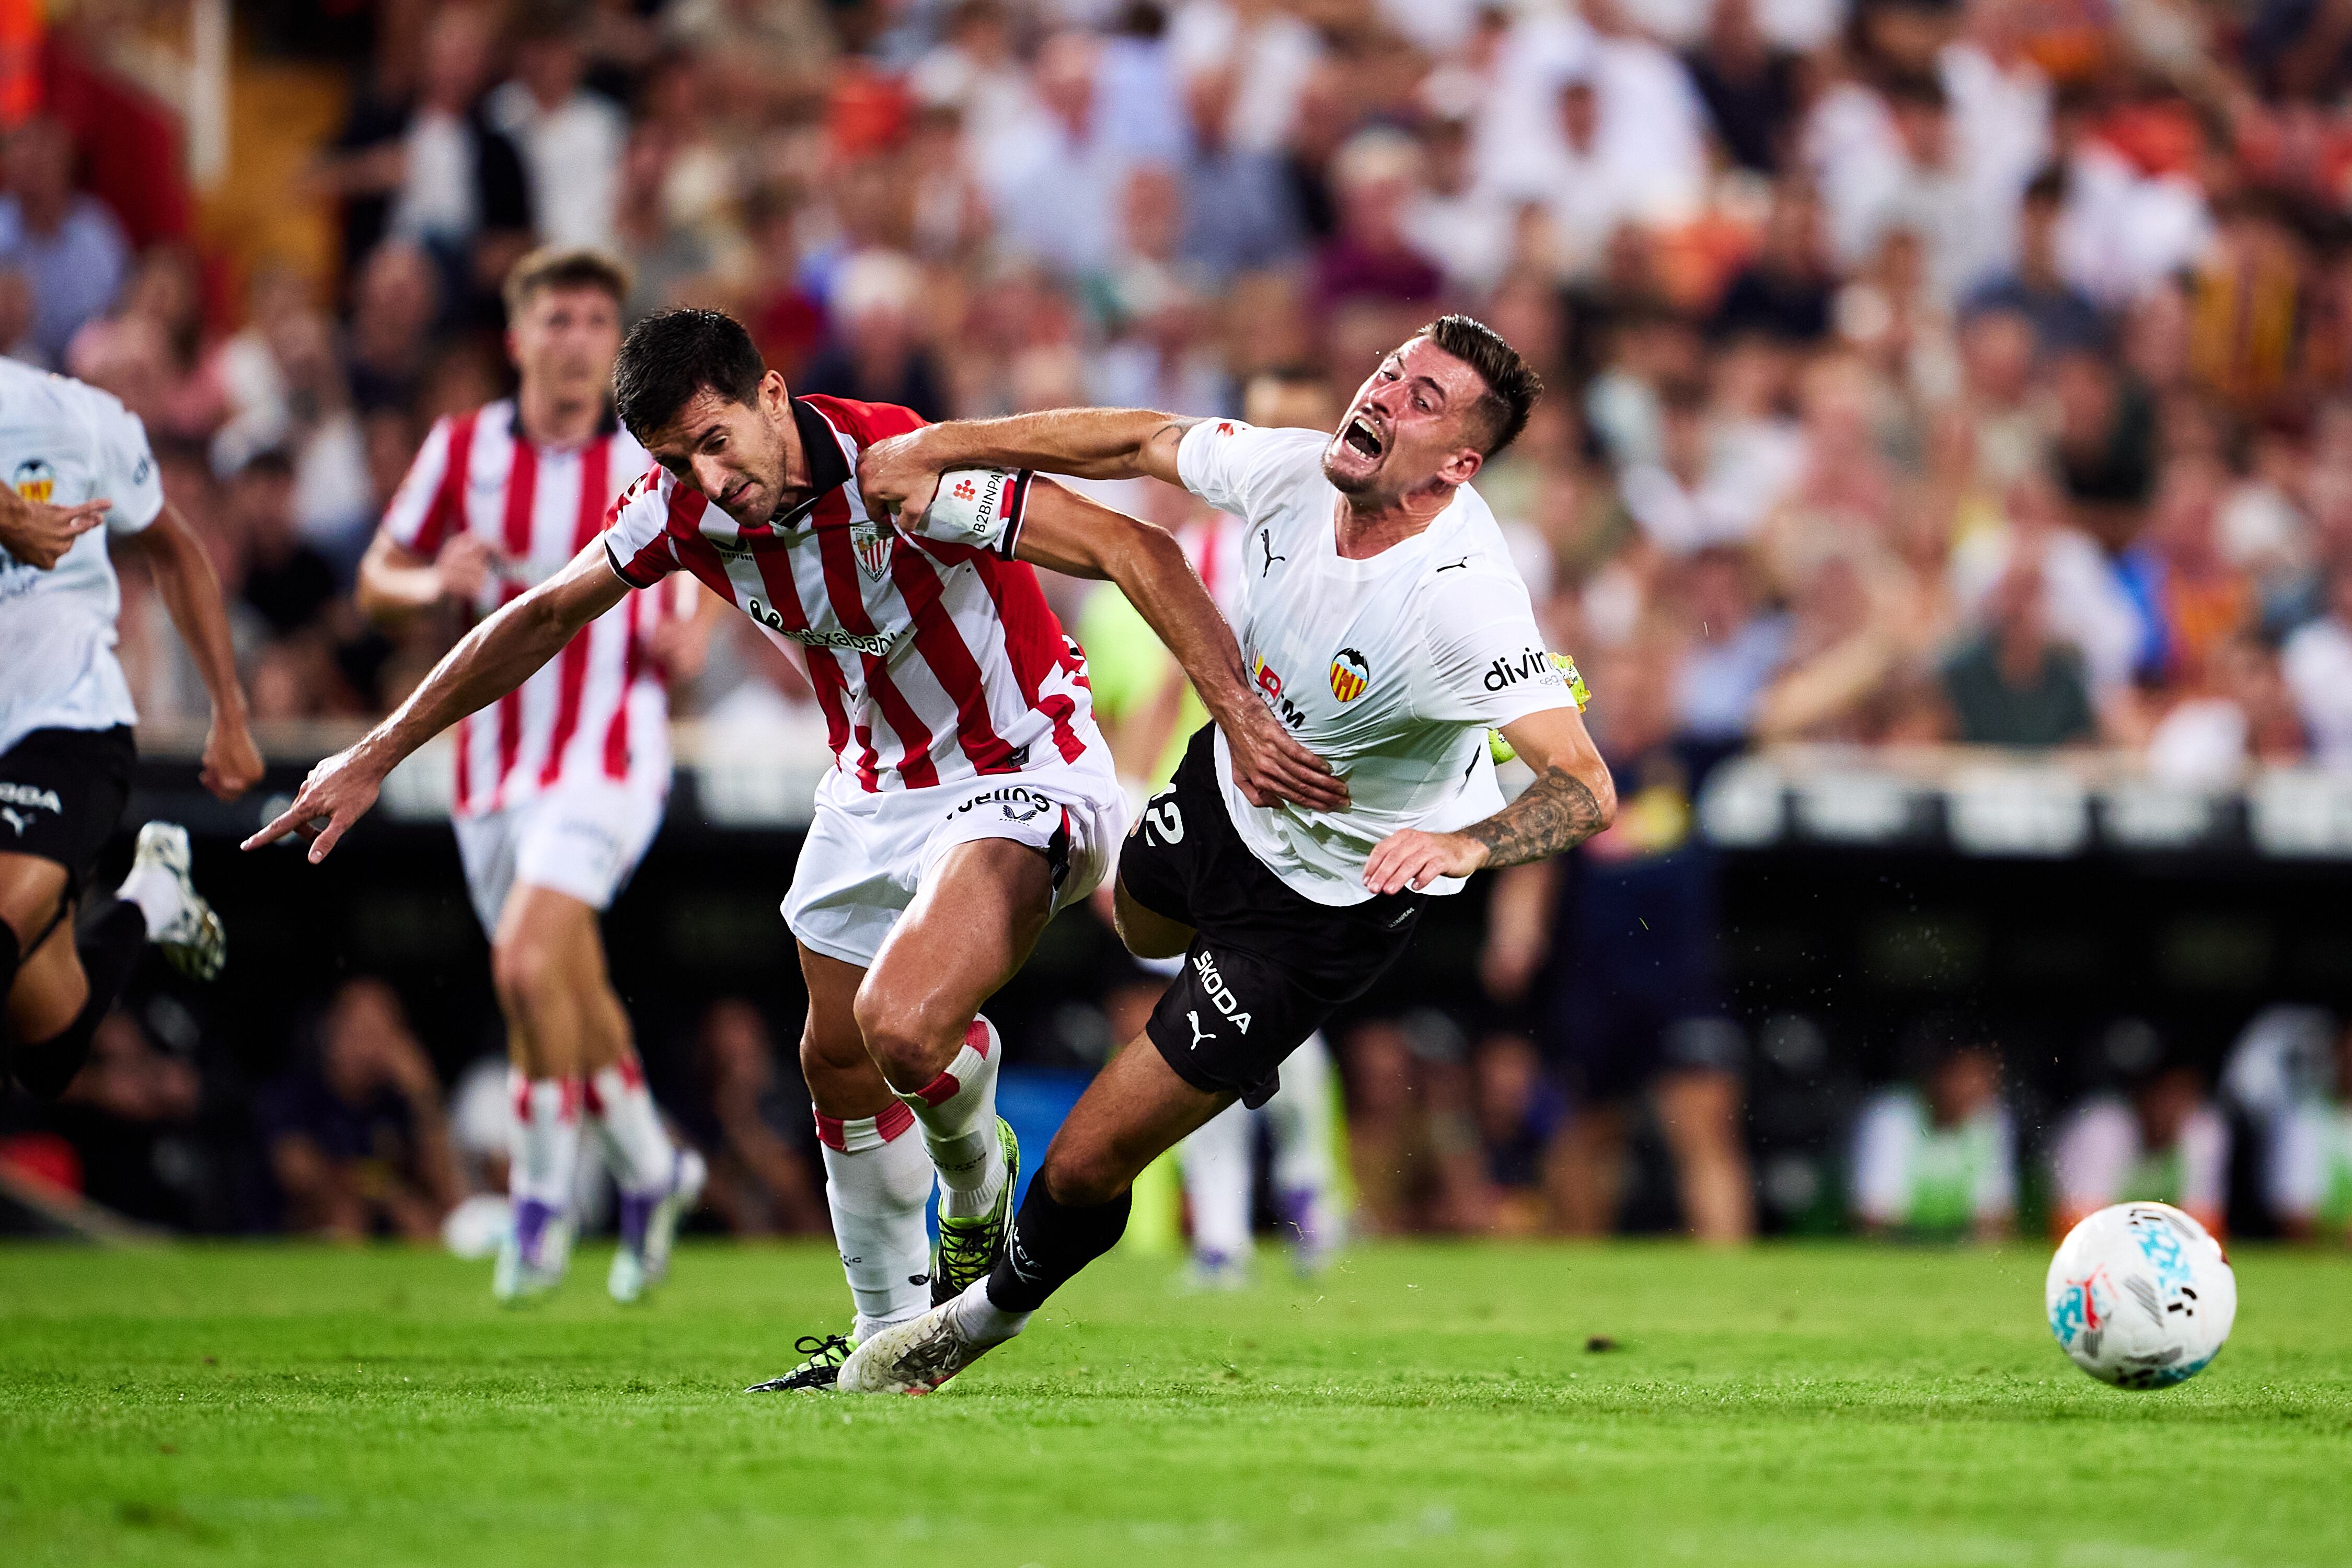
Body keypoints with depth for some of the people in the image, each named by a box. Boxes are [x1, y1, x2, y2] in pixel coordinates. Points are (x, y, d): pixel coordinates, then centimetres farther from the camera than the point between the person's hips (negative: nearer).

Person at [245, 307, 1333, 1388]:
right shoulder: (684, 508, -11)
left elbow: (1138, 553, -32)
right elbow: (545, 616, 6)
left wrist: (1241, 720, -42)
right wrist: (375, 758, 9)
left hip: (1021, 777, -7)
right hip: (875, 791, 7)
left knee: (904, 1025, -26)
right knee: (838, 1063, 13)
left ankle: (977, 1181, 9)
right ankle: (890, 1336, 34)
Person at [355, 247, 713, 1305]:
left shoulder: (657, 456, -3)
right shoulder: (462, 449, 0)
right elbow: (377, 581, 6)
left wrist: (680, 642, -8)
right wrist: (436, 584, -17)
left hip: (610, 751, -3)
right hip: (496, 758, 3)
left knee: (529, 958, -22)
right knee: (569, 994, 13)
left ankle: (544, 1192, -7)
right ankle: (650, 1169, 37)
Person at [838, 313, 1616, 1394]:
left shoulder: (1463, 604, -39)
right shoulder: (1299, 471, -20)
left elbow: (1587, 789, -43)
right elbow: (1134, 446, -3)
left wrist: (1466, 842, -61)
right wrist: (935, 448, -4)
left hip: (1332, 901, -6)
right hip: (1230, 783, 6)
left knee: (1087, 1165, -1)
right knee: (1140, 928, 39)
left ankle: (990, 1312, 30)